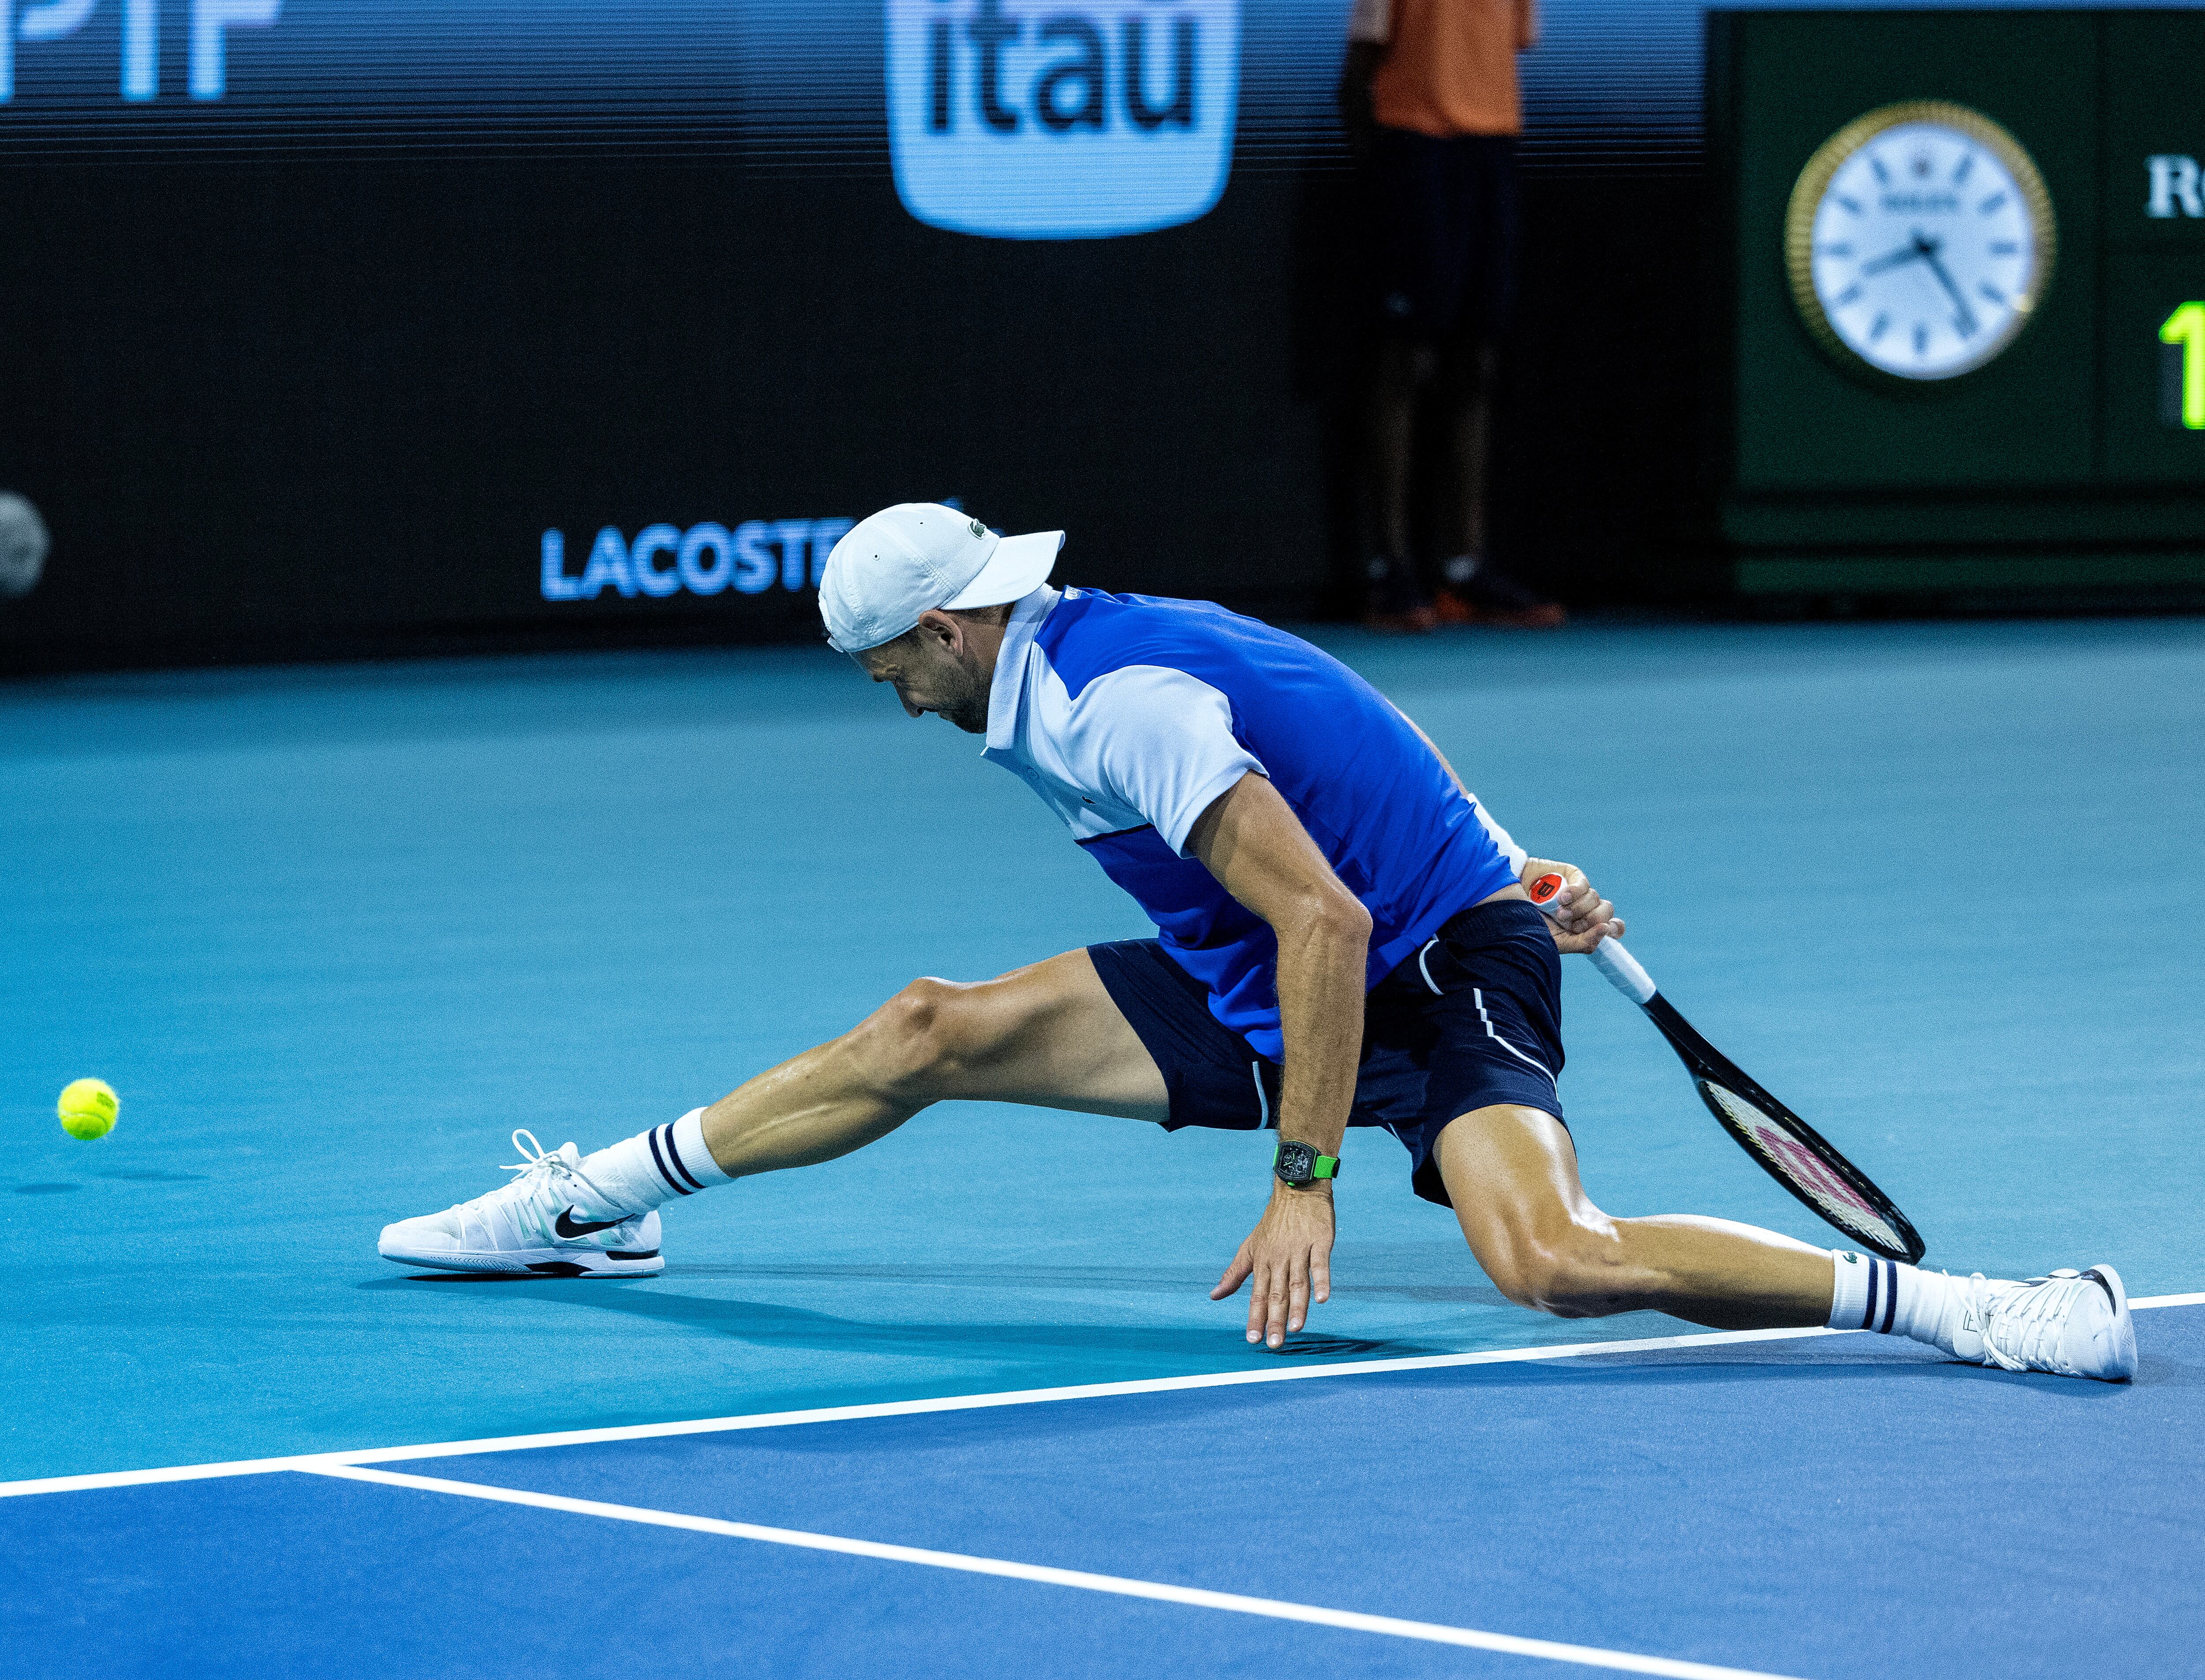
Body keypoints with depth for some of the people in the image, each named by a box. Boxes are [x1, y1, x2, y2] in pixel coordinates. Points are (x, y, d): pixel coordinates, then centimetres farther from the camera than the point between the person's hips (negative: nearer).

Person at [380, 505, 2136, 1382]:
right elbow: (1346, 777, 18)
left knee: (1559, 1260, -34)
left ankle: (1968, 1307, -29)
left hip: (1439, 973, -10)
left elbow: (1329, 919, -30)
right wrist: (1507, 874, 15)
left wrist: (1305, 1185, -30)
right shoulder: (1086, 651, 7)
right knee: (934, 1030, 8)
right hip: (1279, 983, 10)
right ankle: (595, 1204, 21)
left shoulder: (1117, 708, -23)